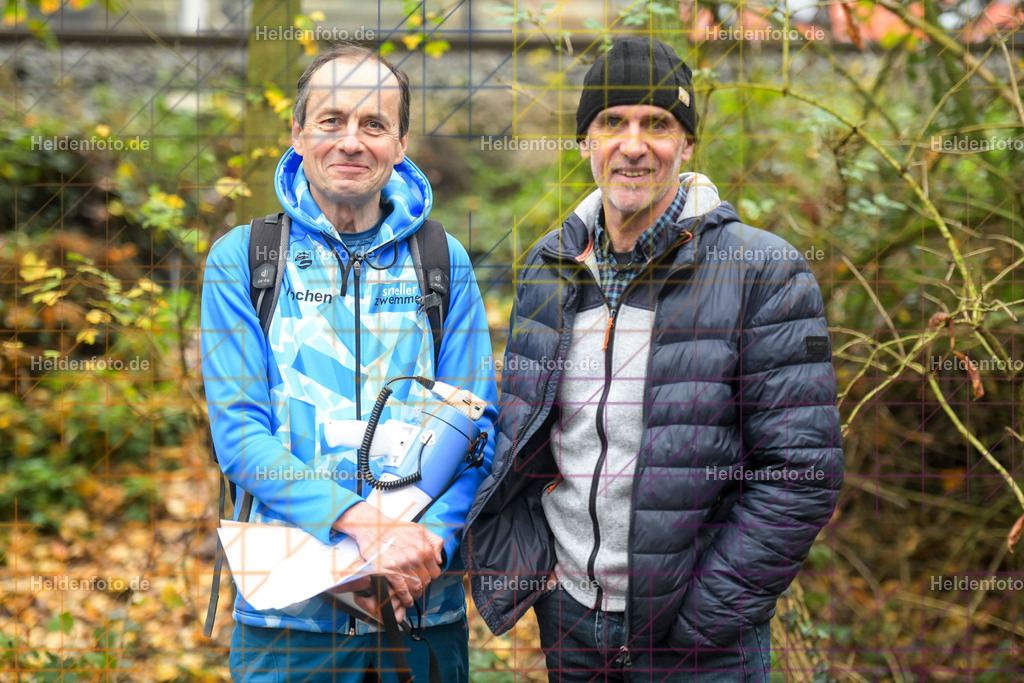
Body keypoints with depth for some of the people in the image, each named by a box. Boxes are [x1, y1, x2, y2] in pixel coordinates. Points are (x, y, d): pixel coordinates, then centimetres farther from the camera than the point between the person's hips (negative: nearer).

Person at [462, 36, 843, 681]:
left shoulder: (763, 272, -11)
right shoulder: (548, 265, 4)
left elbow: (803, 470, -14)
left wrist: (704, 616, -15)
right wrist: (526, 567, 6)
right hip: (566, 612, 5)